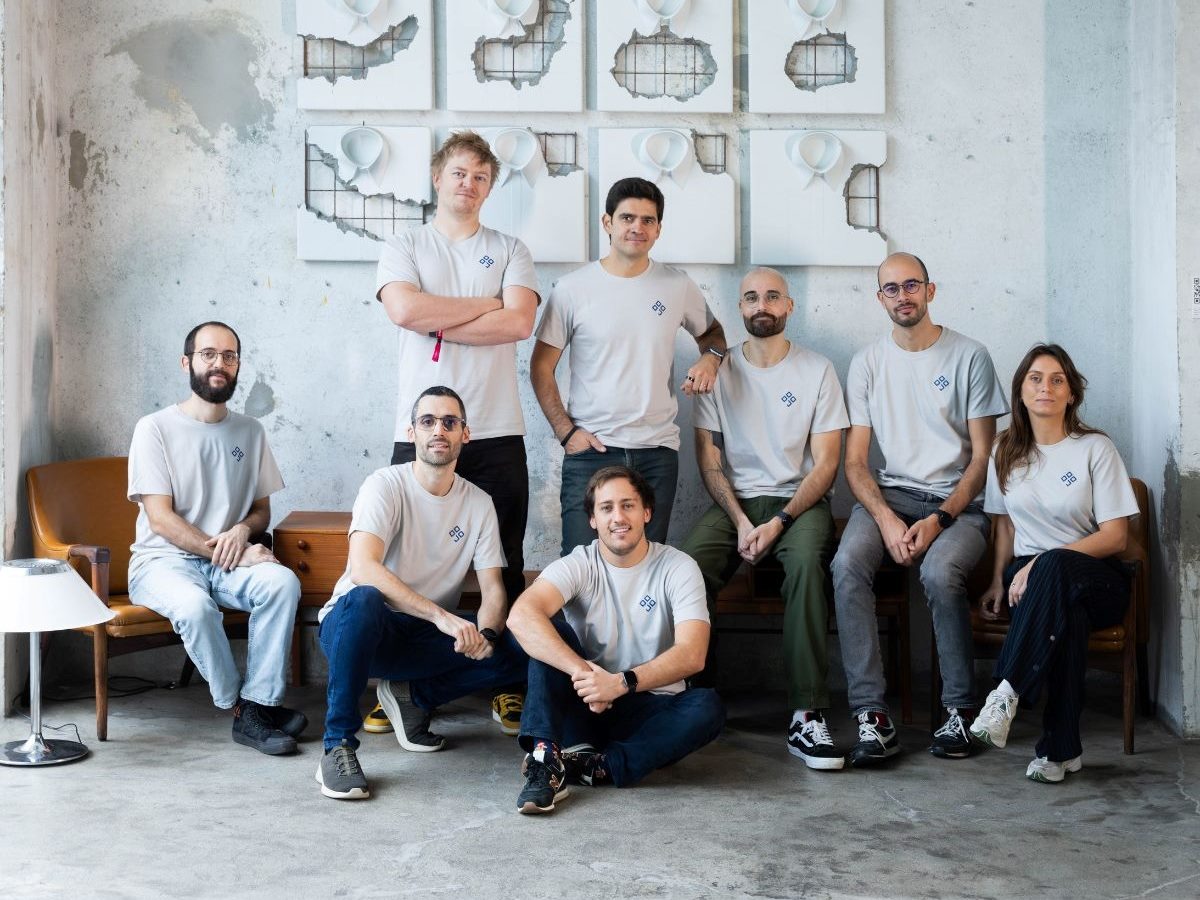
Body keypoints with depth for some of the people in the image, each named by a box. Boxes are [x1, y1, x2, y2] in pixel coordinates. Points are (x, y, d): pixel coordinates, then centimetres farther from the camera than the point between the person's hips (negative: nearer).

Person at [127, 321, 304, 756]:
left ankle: (258, 706, -26)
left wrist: (242, 530, -10)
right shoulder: (155, 428, -4)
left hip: (228, 562, 4)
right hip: (164, 560, -4)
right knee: (194, 604, -37)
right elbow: (161, 519, -10)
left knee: (283, 582, -28)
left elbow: (262, 508, 15)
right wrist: (226, 553, -19)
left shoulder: (250, 431, 12)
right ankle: (241, 707, -18)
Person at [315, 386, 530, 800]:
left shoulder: (479, 503, 3)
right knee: (363, 599, -40)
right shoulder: (386, 485, -13)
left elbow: (493, 589, 0)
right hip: (354, 627, -4)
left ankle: (417, 698, 5)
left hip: (428, 639, 5)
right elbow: (363, 568, -29)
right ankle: (338, 747, -26)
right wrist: (442, 617, -37)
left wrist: (485, 635, -24)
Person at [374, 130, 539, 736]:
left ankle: (507, 685, 13)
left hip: (497, 434, 1)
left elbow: (519, 322, -5)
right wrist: (484, 306, -4)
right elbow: (404, 309, -10)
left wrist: (439, 321, -7)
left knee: (504, 566, 4)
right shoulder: (405, 247, 11)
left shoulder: (509, 251, 13)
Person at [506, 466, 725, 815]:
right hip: (586, 706, 0)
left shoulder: (677, 568, -6)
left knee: (708, 707, -30)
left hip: (653, 709, 0)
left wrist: (622, 682, -33)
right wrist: (584, 673, -38)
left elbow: (691, 655, -19)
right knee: (546, 632, -21)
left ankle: (597, 766, -31)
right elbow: (521, 617, -26)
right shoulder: (579, 566, -6)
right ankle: (545, 760, -33)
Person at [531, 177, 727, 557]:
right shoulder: (573, 289, 0)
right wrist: (566, 431, -6)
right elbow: (541, 367, 3)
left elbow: (711, 331, 26)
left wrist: (711, 358, 2)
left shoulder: (677, 286, 7)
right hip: (590, 450, -2)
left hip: (658, 452, 2)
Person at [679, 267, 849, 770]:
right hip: (734, 502, 2)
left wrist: (779, 522, -15)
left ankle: (807, 715, -33)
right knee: (686, 565, -29)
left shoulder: (817, 371, 4)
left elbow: (826, 464, -1)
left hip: (799, 501, -2)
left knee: (806, 561, -36)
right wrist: (741, 522, -11)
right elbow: (709, 461, 5)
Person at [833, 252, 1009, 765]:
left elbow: (982, 459, 0)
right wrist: (886, 520, -13)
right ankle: (872, 716, -27)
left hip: (958, 500, -2)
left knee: (939, 572, -34)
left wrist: (939, 520, -14)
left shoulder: (970, 357, 2)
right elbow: (854, 462, 5)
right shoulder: (867, 363, 9)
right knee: (847, 564, -29)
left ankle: (960, 709, -14)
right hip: (889, 495, 2)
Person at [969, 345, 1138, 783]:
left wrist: (1041, 564, -19)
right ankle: (1063, 750, -34)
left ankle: (1008, 693, -42)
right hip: (1031, 578, 3)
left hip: (1095, 578, -2)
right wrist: (999, 581, 2)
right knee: (1067, 617, -36)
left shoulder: (1095, 449, -3)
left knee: (1054, 567, -41)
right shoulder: (1006, 453, 11)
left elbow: (1115, 535, -8)